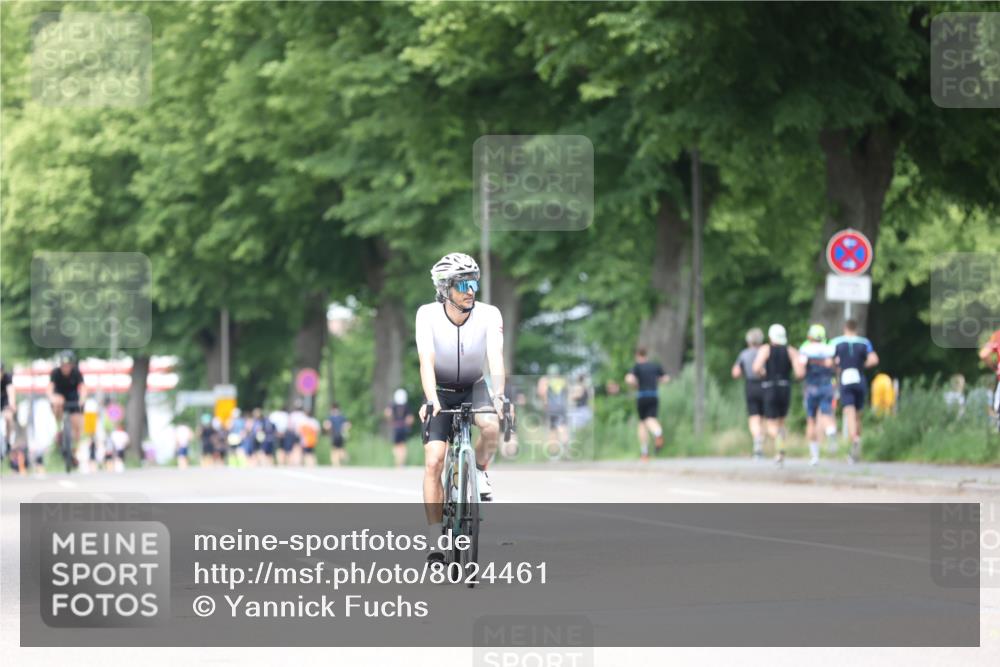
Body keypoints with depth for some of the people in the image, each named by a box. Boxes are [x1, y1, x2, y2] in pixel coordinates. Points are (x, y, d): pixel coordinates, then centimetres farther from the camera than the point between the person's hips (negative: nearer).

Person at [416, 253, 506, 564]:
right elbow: (426, 361, -30)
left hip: (474, 387, 0)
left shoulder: (489, 315, -20)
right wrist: (431, 401, -45)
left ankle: (479, 470, -1)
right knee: (433, 462, -15)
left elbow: (496, 358, -30)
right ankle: (435, 541, -9)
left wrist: (499, 396, -46)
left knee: (491, 426, -34)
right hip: (440, 391, 0)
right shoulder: (428, 315, -20)